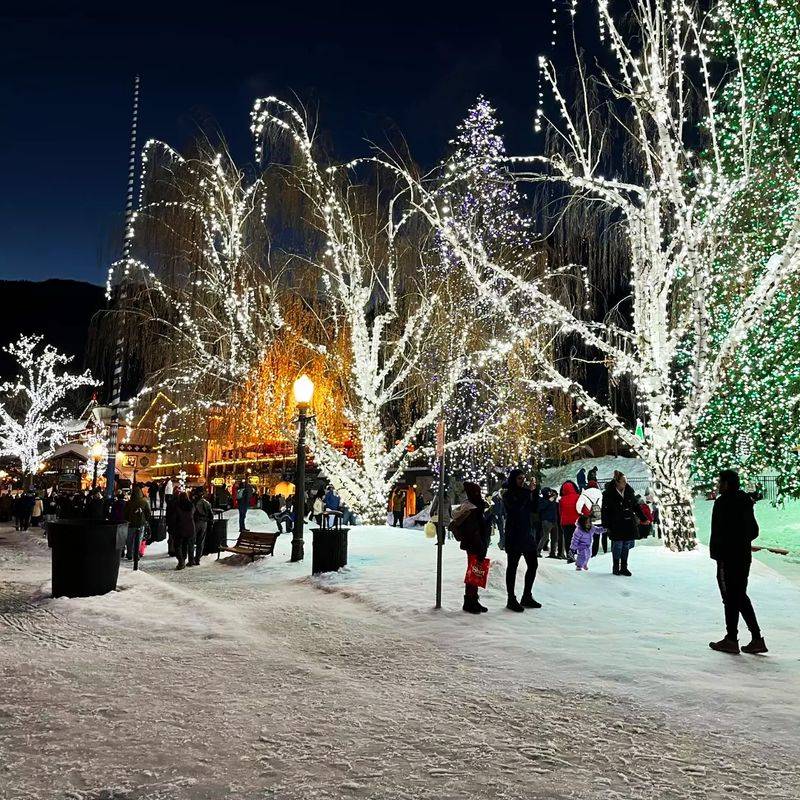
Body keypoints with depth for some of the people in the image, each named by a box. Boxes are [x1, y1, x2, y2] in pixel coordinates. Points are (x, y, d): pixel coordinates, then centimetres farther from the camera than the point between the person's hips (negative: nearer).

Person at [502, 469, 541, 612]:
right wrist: (527, 493, -20)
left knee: (533, 564, 9)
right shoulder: (508, 495, -7)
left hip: (527, 533, 7)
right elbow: (516, 507, -23)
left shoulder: (525, 493, 12)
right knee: (512, 566, 0)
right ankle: (511, 599, 7)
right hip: (514, 535, -7)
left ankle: (527, 597, 21)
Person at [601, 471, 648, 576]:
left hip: (629, 524, 5)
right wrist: (606, 525, -10)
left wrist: (643, 518, 18)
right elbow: (605, 511, -7)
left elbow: (636, 506, 17)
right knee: (617, 546, 2)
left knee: (626, 546, 9)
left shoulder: (629, 491, 5)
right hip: (616, 525, -5)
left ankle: (624, 567, 20)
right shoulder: (609, 494, -10)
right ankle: (616, 567, 18)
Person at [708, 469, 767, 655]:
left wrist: (715, 552, -13)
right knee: (741, 597, 16)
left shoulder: (723, 502, -15)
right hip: (744, 556, 8)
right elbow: (754, 530, 17)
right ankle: (757, 639, 15)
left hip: (728, 558, -8)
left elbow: (719, 532, -20)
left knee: (731, 599, -1)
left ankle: (731, 640, 6)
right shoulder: (745, 501, 12)